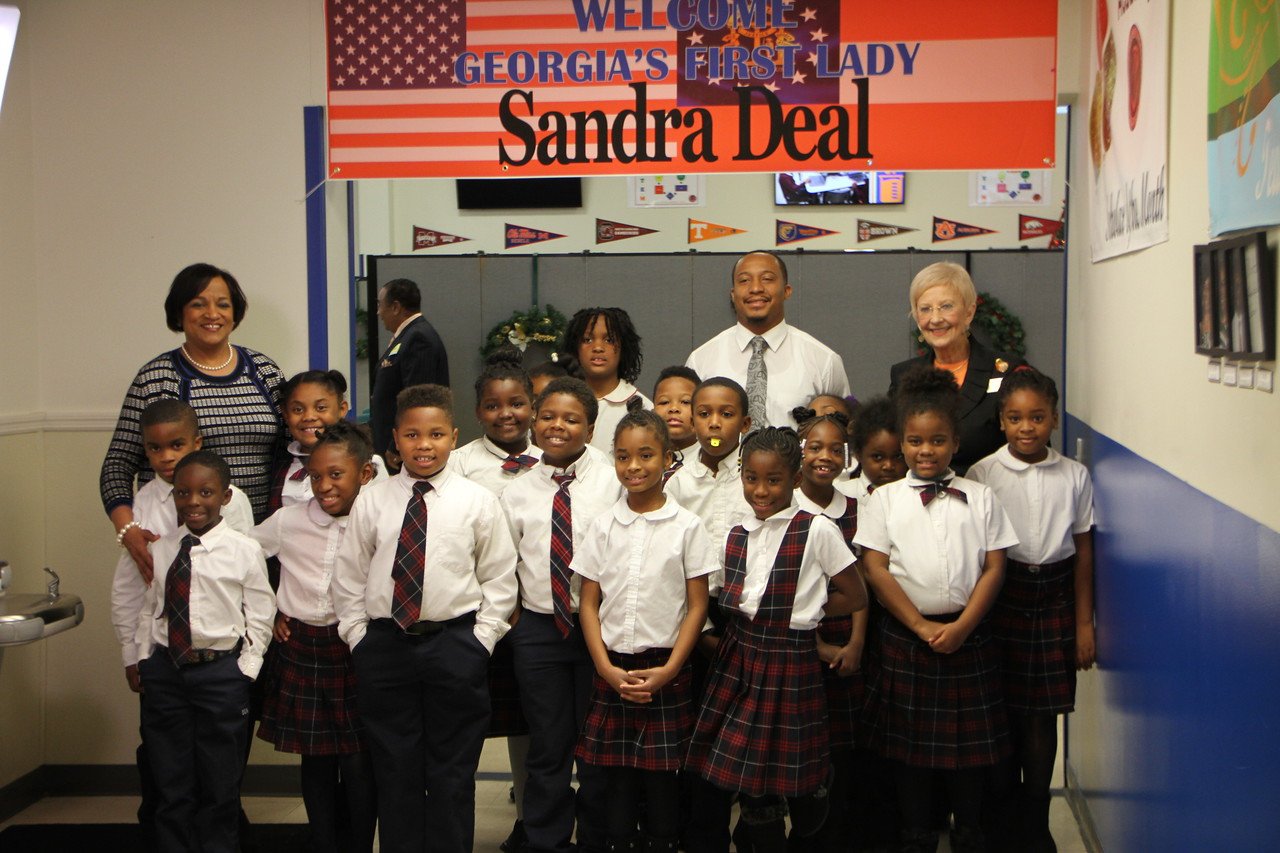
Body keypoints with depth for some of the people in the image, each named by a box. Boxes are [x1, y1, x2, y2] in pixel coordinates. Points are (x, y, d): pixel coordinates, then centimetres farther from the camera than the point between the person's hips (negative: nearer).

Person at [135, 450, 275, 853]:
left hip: (221, 672, -3)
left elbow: (259, 617, -4)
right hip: (165, 670, 3)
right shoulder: (159, 549, 4)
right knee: (170, 784, 13)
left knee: (220, 785, 8)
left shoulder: (244, 551, -7)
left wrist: (245, 670, -8)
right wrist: (144, 661, 4)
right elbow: (148, 609, 10)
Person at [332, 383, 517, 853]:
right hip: (383, 643, 2)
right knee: (394, 769, 9)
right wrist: (357, 635, 3)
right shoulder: (371, 501, 3)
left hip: (454, 645, -1)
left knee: (452, 771, 6)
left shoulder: (477, 501, -1)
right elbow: (348, 576, 10)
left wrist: (481, 639, -4)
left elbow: (500, 577, 3)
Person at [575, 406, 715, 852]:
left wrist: (668, 670, -10)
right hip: (612, 670, 2)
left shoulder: (686, 526, -2)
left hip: (667, 672, -2)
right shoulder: (604, 526, 3)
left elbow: (697, 605, -1)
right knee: (617, 782, 6)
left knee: (663, 782, 3)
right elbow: (588, 603, 4)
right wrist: (607, 668, -7)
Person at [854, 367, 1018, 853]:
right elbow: (875, 568, -4)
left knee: (968, 741, 7)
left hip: (967, 636, 1)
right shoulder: (884, 500, 3)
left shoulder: (979, 499, 6)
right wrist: (921, 626, -11)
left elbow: (994, 567, 1)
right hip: (904, 636, 0)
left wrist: (961, 626, -11)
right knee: (908, 743, 7)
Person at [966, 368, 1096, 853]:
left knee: (1043, 717, 7)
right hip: (1002, 598, -1)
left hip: (1054, 600, 2)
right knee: (1003, 710, 6)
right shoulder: (983, 474, -5)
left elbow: (1083, 550, 6)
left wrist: (1084, 622, 5)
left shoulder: (1074, 476, 1)